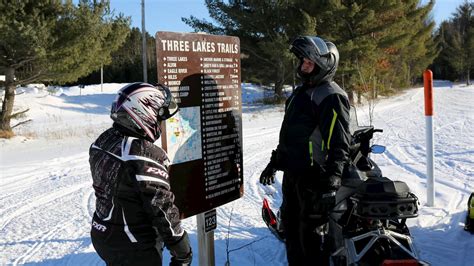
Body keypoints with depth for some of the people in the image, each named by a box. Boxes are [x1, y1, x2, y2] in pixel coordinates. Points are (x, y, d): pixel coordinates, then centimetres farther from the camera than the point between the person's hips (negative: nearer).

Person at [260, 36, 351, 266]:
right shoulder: (300, 92, 15)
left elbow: (339, 145, -18)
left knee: (311, 233, -1)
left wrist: (331, 184, -24)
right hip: (292, 172, 9)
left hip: (314, 177, -9)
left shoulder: (331, 97, -12)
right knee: (290, 226, 17)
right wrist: (274, 163, 22)